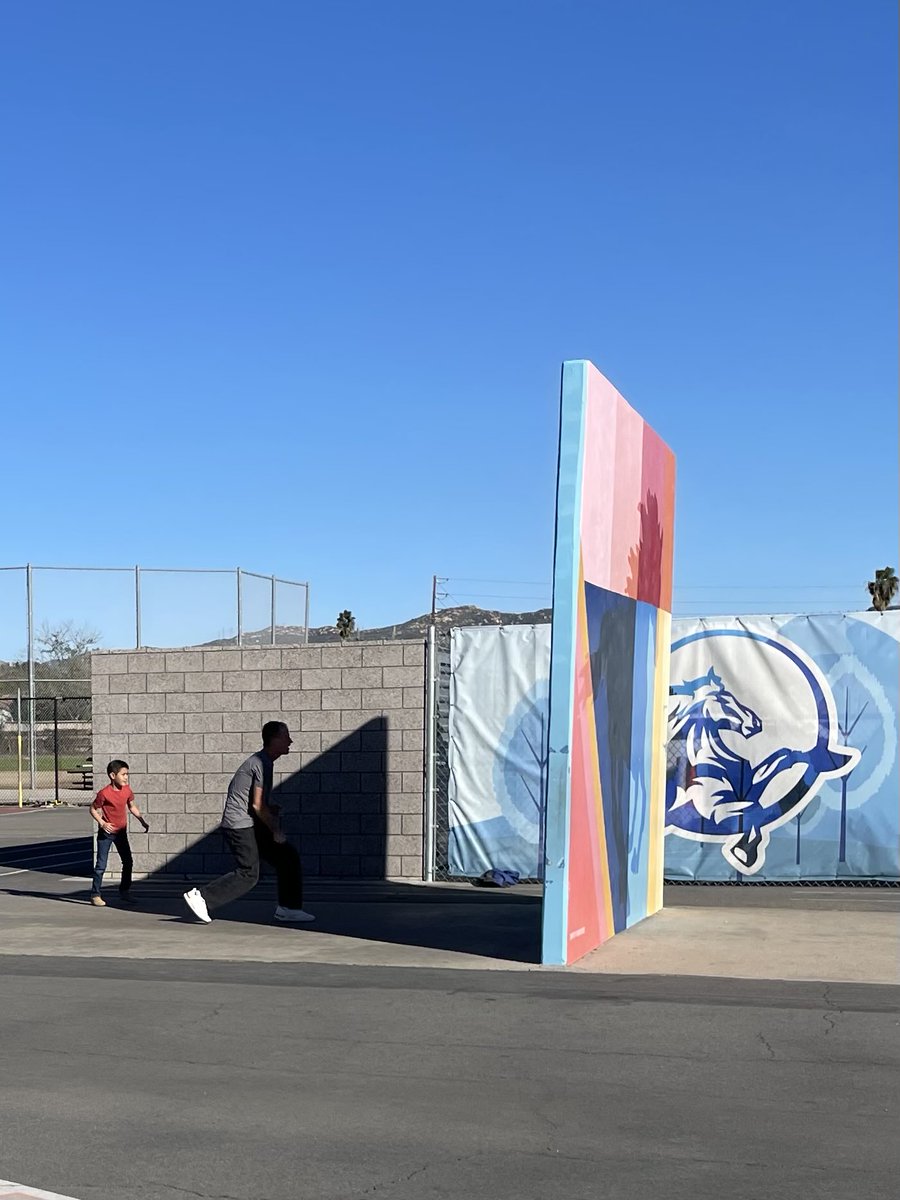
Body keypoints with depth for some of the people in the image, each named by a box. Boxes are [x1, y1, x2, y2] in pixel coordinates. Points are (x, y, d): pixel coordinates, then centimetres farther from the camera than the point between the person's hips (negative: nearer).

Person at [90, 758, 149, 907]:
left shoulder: (127, 790, -2)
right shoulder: (104, 793, -20)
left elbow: (132, 807, 13)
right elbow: (93, 809, -9)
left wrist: (142, 820, 6)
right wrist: (102, 823, -20)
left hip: (121, 831, 6)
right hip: (106, 832, -6)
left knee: (128, 862, 10)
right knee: (101, 865, -3)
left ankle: (124, 892, 23)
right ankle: (95, 895, 6)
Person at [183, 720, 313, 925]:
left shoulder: (262, 761, 16)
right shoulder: (262, 763, -15)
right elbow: (257, 804, -19)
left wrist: (271, 810, 10)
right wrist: (275, 831, -10)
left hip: (250, 825, 10)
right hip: (240, 825, -10)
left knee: (288, 857, 6)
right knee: (248, 874, -12)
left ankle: (288, 908, 9)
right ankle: (201, 897, -6)